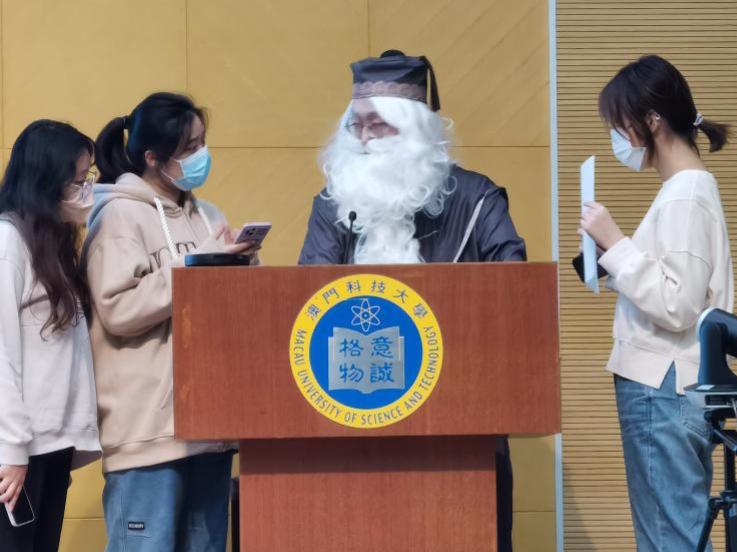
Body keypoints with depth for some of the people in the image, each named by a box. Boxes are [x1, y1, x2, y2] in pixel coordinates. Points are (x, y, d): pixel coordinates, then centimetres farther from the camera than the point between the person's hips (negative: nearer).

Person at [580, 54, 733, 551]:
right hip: (669, 387, 10)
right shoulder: (691, 188, 15)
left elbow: (677, 306, -20)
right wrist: (614, 259, 10)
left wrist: (615, 243, -17)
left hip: (662, 392, -10)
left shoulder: (684, 197, -15)